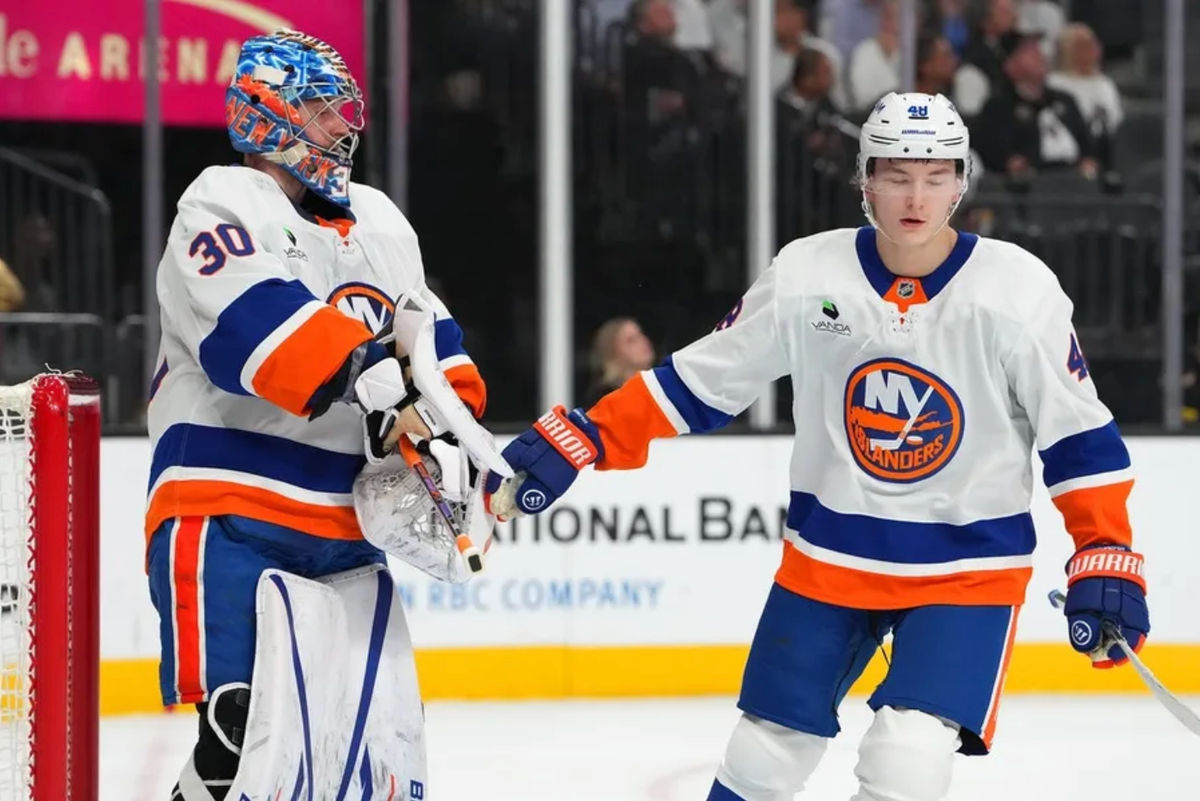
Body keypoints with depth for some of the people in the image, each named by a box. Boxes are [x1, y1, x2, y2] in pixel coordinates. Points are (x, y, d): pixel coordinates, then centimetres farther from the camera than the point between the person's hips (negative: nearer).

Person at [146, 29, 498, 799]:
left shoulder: (377, 221, 18)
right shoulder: (223, 208, -7)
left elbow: (430, 336, 21)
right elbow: (255, 320, -24)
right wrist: (375, 378, -33)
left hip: (347, 535, 7)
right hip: (231, 523, -7)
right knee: (251, 736, -21)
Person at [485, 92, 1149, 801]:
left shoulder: (1019, 291, -15)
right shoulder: (807, 277, -10)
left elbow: (1079, 433, -7)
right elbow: (699, 381, 0)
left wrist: (1107, 559, -12)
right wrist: (576, 441, -4)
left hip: (970, 563, -2)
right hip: (828, 556, 3)